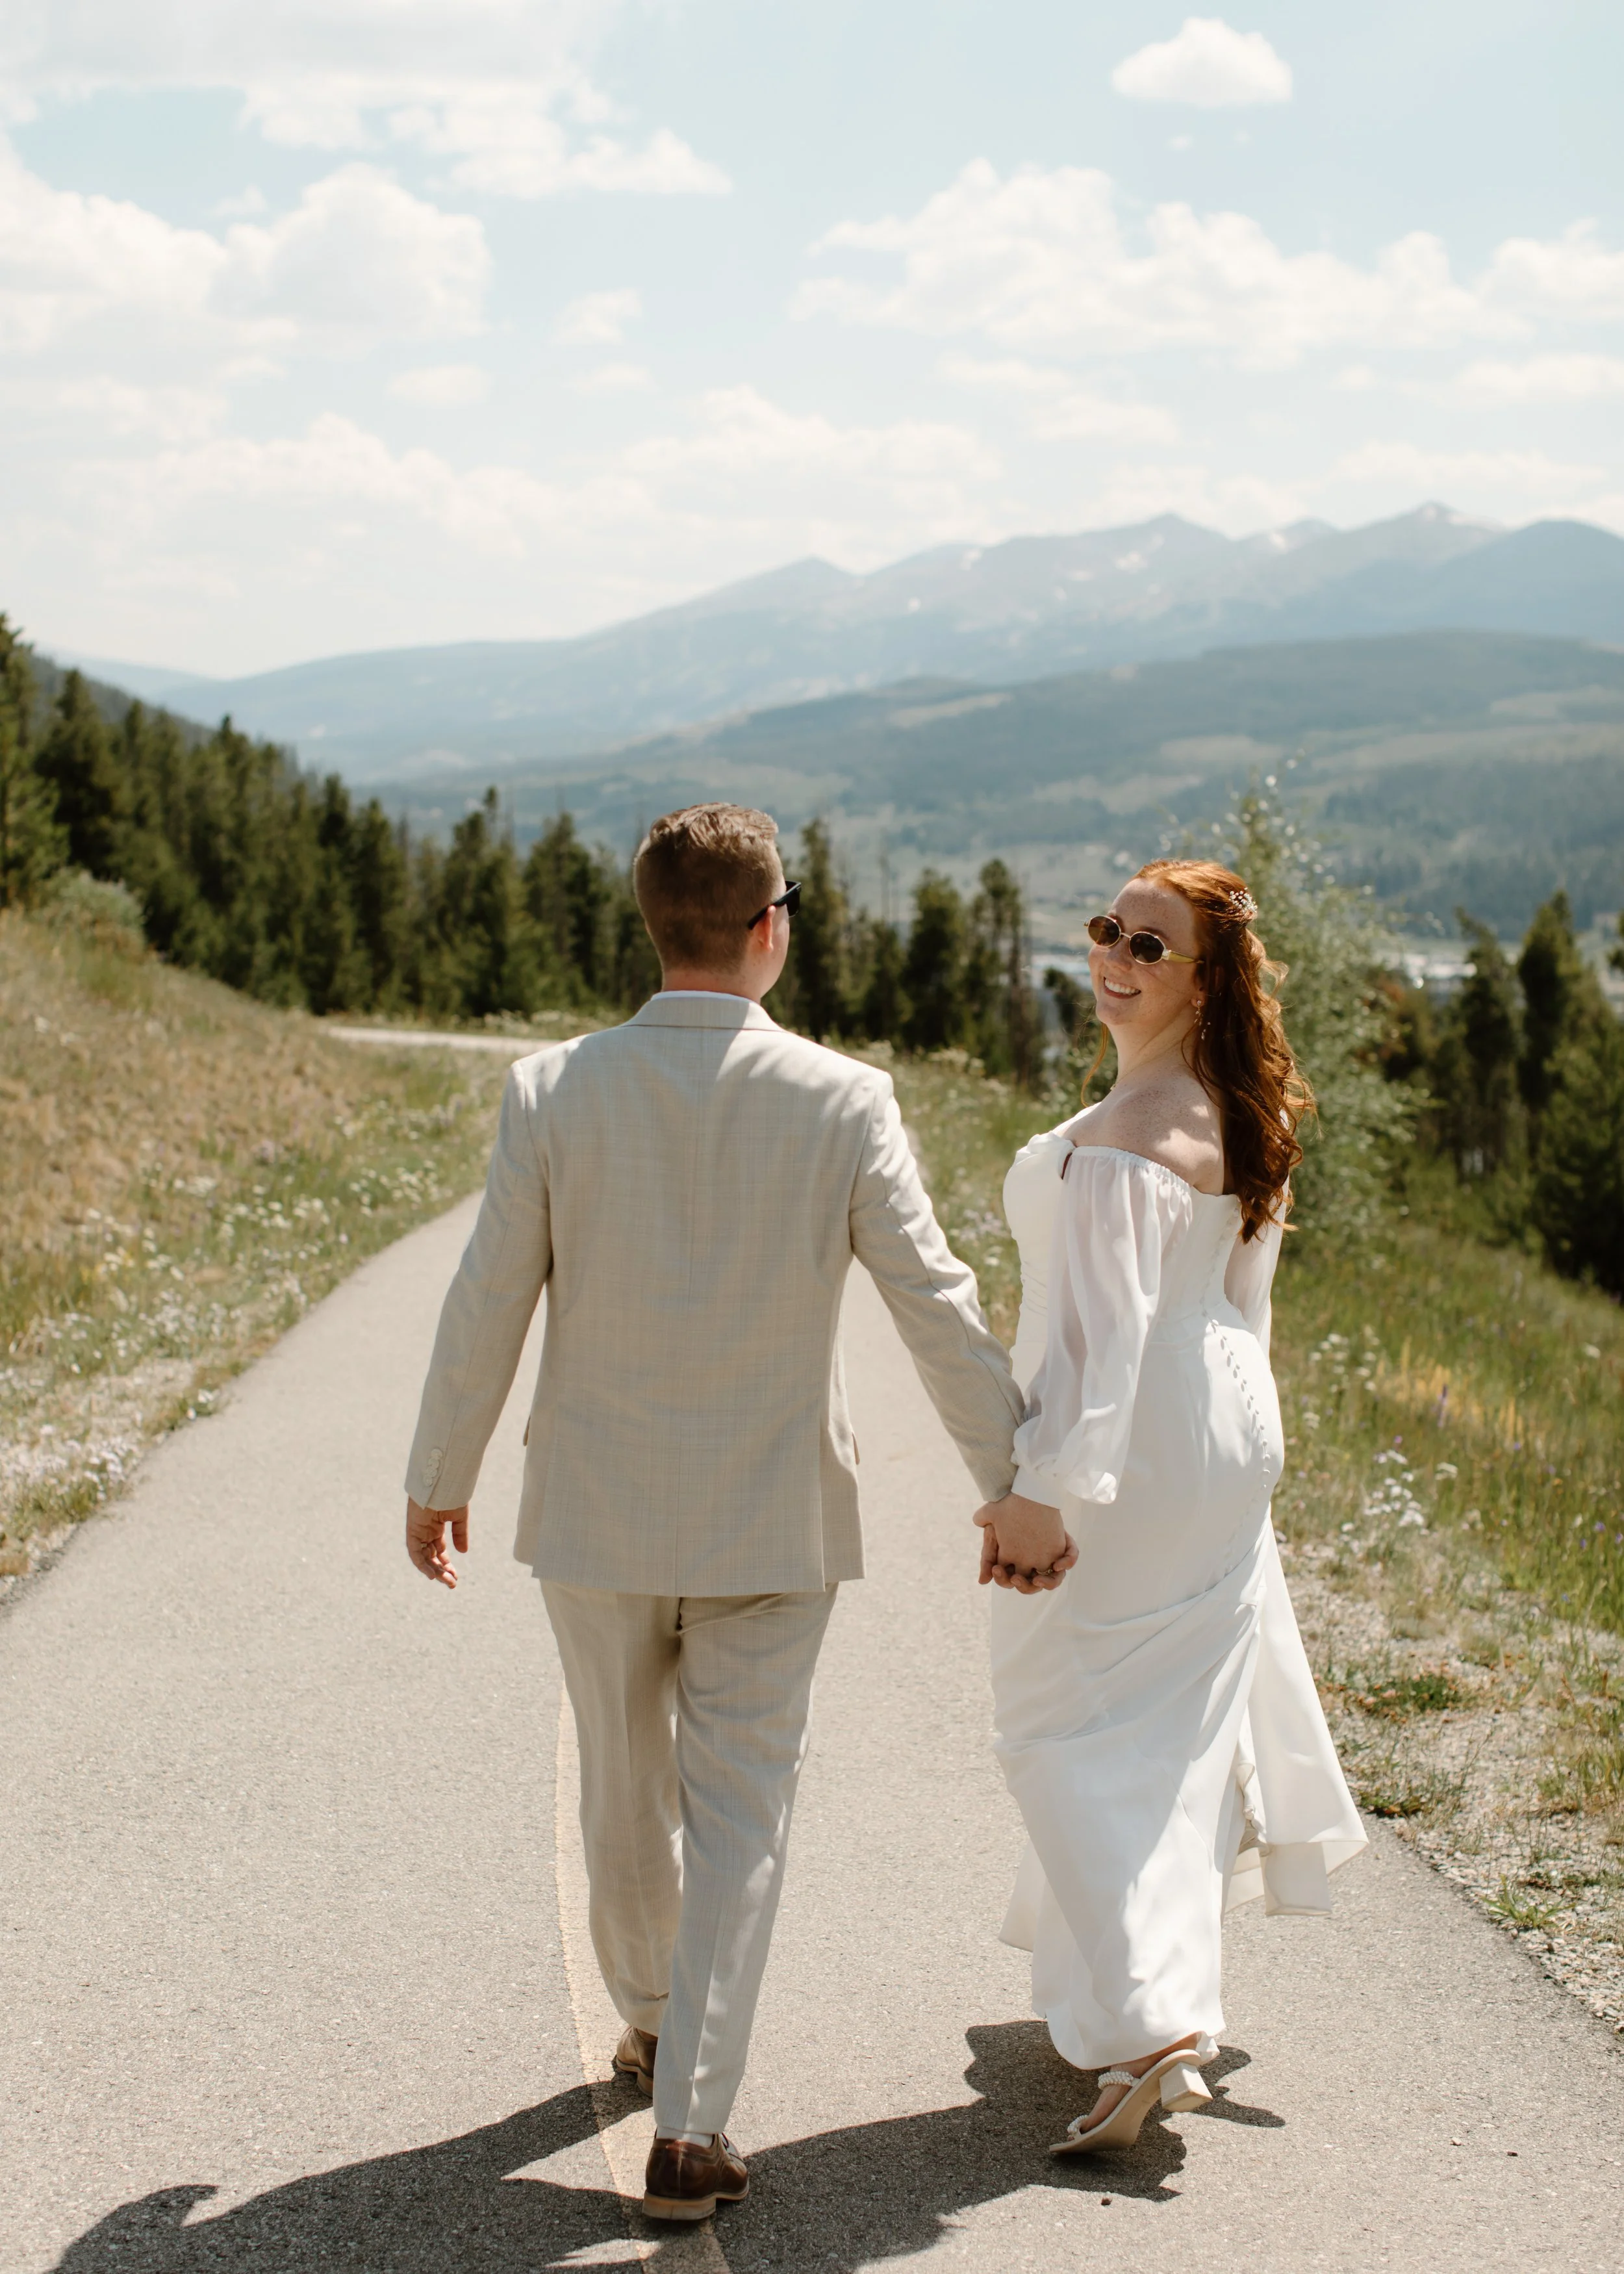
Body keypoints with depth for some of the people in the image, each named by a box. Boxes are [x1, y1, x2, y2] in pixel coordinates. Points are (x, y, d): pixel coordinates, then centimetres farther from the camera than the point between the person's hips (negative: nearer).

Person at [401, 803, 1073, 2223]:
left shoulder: (555, 1092, -10)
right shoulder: (842, 1102, -12)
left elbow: (488, 1307, -5)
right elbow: (940, 1312, -8)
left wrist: (439, 1481, 9)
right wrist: (1017, 1492, 3)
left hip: (597, 1515, 2)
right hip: (771, 1521, -2)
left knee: (625, 1786, 21)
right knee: (740, 1815, 6)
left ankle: (651, 2022, 42)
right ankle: (690, 2126, 1)